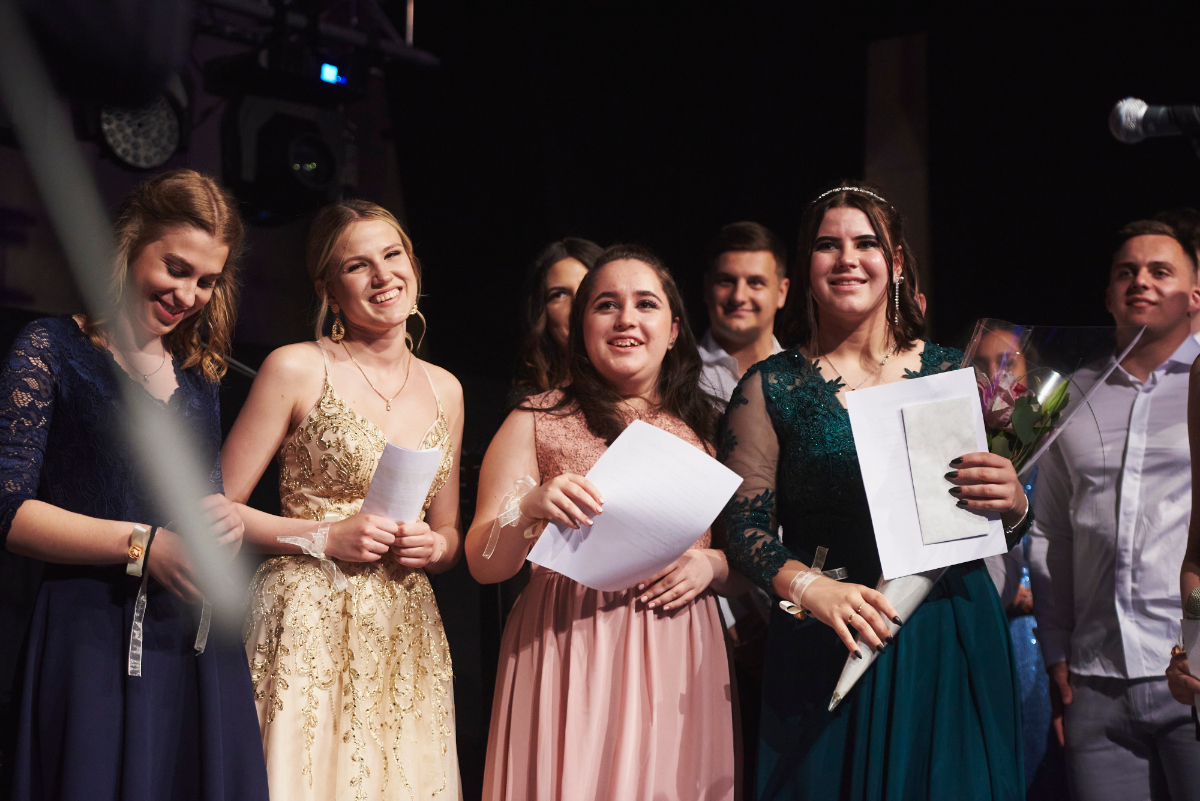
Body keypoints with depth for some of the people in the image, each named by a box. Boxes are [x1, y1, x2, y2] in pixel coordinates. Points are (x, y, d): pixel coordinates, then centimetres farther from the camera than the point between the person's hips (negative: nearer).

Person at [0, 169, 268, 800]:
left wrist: (226, 521, 0)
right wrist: (143, 545, -15)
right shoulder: (52, 350, 0)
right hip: (94, 636, -5)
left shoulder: (198, 375, 16)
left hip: (197, 645, 5)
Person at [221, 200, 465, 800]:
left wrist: (433, 545, -3)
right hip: (309, 628, -4)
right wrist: (325, 536, -13)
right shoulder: (296, 369, -4)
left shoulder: (445, 390, 11)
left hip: (406, 634, 5)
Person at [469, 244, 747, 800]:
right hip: (566, 651, -2)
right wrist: (529, 509, -20)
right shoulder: (537, 421, 3)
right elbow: (483, 563, -1)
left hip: (676, 660, 2)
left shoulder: (705, 429, 10)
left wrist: (710, 564, -9)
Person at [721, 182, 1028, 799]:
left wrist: (1014, 504, -12)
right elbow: (745, 526, -4)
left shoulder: (952, 373, 5)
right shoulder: (770, 387, 1)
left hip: (953, 637, 2)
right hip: (829, 647, -2)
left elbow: (999, 529, 10)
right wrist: (808, 586, -21)